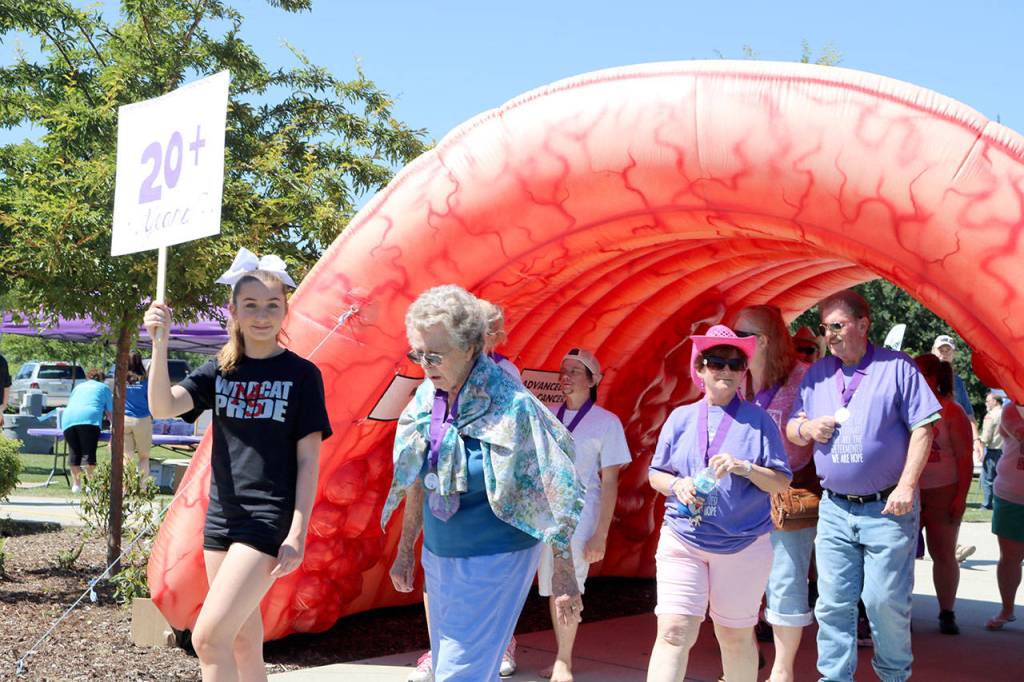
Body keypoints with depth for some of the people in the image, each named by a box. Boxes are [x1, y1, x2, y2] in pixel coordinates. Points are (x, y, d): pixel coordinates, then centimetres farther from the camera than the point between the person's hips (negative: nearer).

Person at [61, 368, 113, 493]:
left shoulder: (78, 387, 34)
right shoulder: (104, 388, 23)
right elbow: (110, 412, 21)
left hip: (68, 418, 4)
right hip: (90, 419, -4)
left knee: (74, 453, 10)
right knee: (89, 452, -7)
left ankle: (76, 484, 9)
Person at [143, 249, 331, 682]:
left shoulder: (301, 374, -4)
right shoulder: (220, 371, 7)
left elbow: (308, 460, -6)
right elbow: (162, 407, -8)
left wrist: (297, 533, -11)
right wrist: (160, 344, -22)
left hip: (269, 520, -5)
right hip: (221, 516, 5)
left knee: (208, 637, -13)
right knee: (242, 638, 14)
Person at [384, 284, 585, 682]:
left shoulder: (510, 404, -20)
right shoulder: (426, 399, -2)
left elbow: (553, 494, -15)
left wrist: (564, 573, -14)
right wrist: (406, 549, 16)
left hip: (496, 560, -6)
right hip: (439, 557, 6)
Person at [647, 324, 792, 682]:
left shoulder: (758, 419, 2)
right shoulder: (681, 417, 7)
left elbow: (781, 483, 0)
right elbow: (655, 474, 12)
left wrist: (745, 468, -17)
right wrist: (677, 485, -9)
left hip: (744, 545, -1)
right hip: (683, 541, 1)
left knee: (736, 635, 11)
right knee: (673, 632, -8)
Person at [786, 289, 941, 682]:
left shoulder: (897, 368, -3)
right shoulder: (817, 375, 10)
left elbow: (922, 428, -6)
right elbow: (791, 430, 16)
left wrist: (907, 486, -14)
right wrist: (808, 428, -8)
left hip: (887, 508, -4)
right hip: (834, 509, 4)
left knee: (886, 600, 1)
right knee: (833, 602, 5)